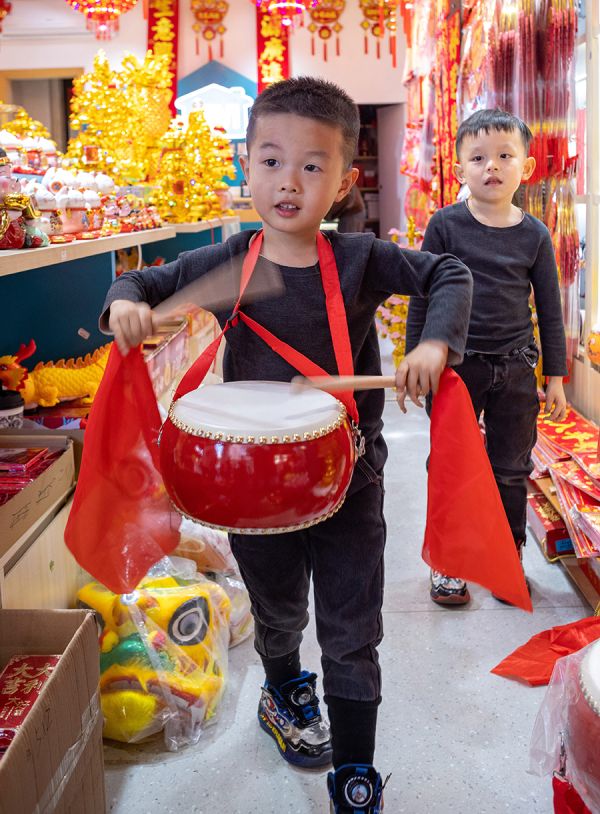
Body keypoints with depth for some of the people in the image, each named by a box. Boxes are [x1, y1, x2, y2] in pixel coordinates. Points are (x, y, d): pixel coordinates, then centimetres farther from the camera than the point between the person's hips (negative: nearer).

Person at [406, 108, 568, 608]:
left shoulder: (535, 235, 1)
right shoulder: (446, 225, -4)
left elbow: (550, 308, 7)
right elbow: (423, 297, -1)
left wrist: (556, 376, 6)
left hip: (515, 368, 2)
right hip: (456, 365, -1)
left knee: (511, 470, 11)